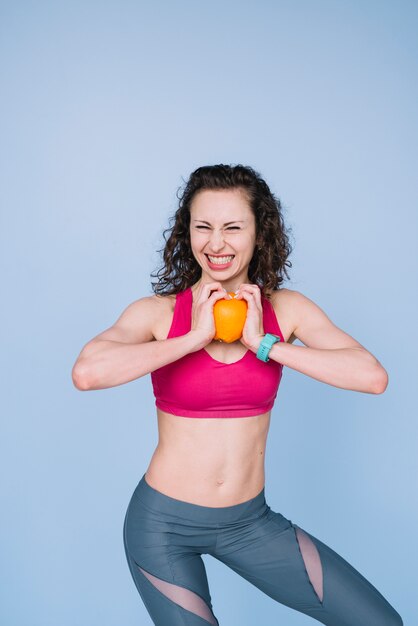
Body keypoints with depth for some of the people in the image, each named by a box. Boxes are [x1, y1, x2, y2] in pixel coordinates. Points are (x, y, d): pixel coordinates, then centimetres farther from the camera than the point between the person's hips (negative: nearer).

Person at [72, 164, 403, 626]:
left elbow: (373, 376, -18)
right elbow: (86, 372, -31)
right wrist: (194, 338, -24)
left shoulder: (286, 309, -4)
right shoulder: (158, 311, -11)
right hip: (164, 522, -2)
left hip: (250, 521, 3)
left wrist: (265, 344, -19)